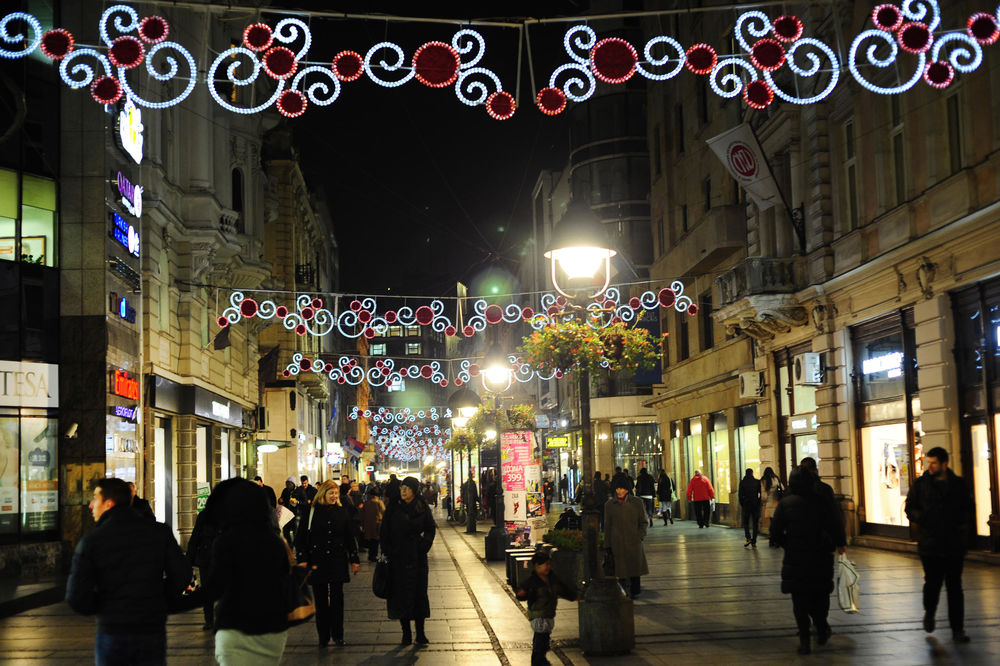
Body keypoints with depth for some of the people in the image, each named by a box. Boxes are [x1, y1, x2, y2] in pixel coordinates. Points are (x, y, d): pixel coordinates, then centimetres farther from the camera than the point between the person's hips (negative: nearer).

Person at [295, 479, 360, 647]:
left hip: (337, 562, 1)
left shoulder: (342, 512, 7)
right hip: (317, 562, -1)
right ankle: (323, 637, 11)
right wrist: (302, 559, -8)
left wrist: (354, 559, 10)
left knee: (337, 599, 1)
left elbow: (350, 538, 12)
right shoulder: (311, 512, -1)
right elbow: (301, 537, 0)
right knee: (320, 601, 3)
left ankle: (338, 635, 11)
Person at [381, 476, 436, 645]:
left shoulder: (422, 508, 2)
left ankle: (420, 633, 10)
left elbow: (431, 528, 10)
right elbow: (384, 533, 2)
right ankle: (406, 633, 9)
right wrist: (387, 551, -7)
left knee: (419, 593, 2)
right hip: (398, 558, 0)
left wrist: (424, 544, -5)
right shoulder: (393, 508, 1)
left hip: (417, 557, 0)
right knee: (401, 593, 1)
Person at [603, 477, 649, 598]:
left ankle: (634, 591, 16)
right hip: (618, 543, 0)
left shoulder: (637, 502, 3)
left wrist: (640, 535, -4)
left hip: (634, 542, 0)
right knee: (621, 569, -1)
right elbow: (607, 526, 8)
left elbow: (643, 522, 10)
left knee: (635, 566, 2)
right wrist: (608, 545, 4)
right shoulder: (610, 505, 4)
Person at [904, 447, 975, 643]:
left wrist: (966, 528, -6)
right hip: (929, 544, -1)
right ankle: (929, 612, 30)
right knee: (932, 582, -1)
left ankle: (957, 629, 9)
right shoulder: (920, 484, 4)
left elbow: (969, 509, 12)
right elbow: (910, 508, 6)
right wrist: (922, 517, -14)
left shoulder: (958, 484, 6)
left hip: (954, 545, 1)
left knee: (955, 586, 3)